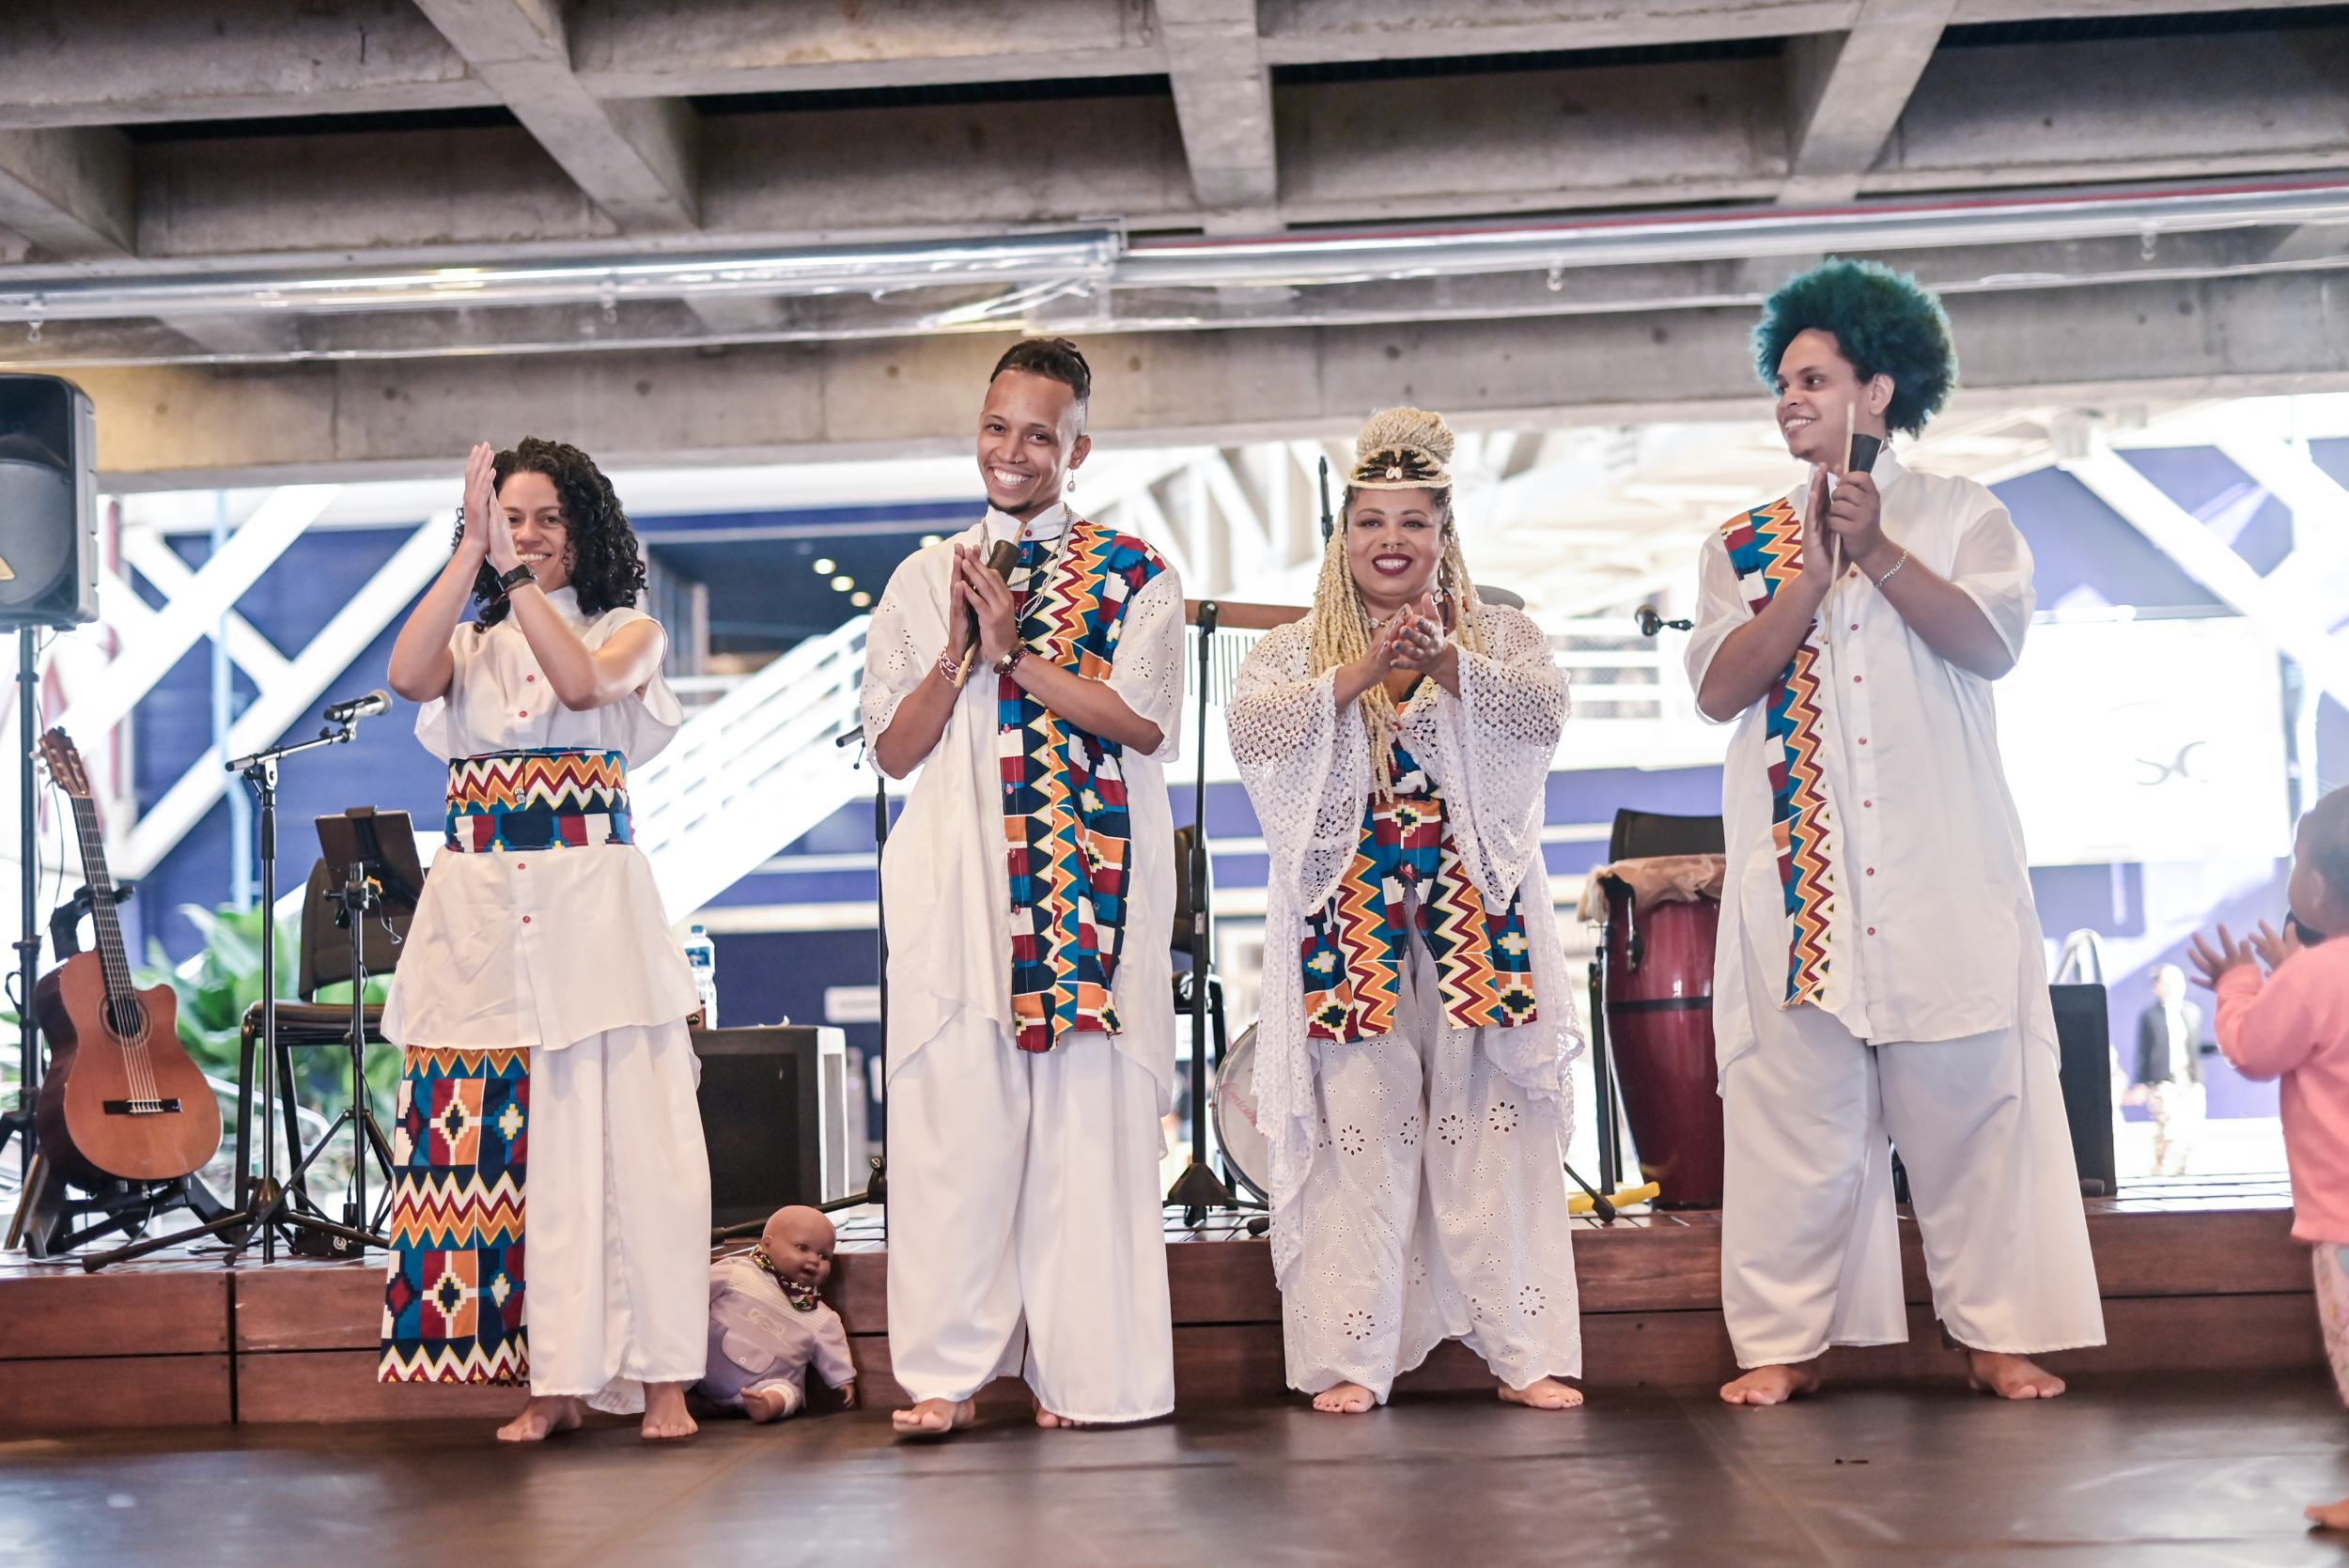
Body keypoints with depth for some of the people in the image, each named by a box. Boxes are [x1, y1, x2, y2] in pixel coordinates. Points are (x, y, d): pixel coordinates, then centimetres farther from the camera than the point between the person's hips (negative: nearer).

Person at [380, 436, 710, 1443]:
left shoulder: (627, 631, 11)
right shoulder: (469, 645, 16)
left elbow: (582, 683, -12)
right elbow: (407, 677, -8)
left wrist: (519, 575, -11)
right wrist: (472, 551, -8)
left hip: (594, 907, -2)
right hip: (481, 910, 2)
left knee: (625, 1133, -8)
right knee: (511, 1145, -1)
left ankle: (659, 1378, -3)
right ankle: (553, 1383, 5)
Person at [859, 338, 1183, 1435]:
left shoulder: (1134, 575, 8)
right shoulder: (923, 581, 16)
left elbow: (1146, 720, -6)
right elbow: (893, 748, 11)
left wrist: (1016, 650, -9)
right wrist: (960, 650, -4)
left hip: (1093, 877, -2)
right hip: (955, 878, 2)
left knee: (1089, 1109, -4)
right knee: (953, 1111, -4)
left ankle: (1084, 1366, 4)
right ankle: (948, 1368, 2)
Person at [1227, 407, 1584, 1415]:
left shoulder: (1498, 634, 12)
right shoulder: (1297, 648, 12)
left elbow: (1542, 710, -8)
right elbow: (1255, 732, -7)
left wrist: (1445, 661, -23)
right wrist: (1364, 668, -17)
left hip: (1476, 909, 0)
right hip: (1346, 915, 0)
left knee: (1493, 1126, -1)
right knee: (1358, 1131, -3)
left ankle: (1523, 1349, 4)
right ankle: (1352, 1359, 1)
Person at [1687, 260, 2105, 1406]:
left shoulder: (1961, 517, 10)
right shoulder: (1742, 545, 13)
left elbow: (1990, 644, -7)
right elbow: (1718, 687, -1)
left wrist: (1877, 550, -16)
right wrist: (1814, 573, -10)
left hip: (1945, 871, -1)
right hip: (1797, 872, 1)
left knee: (1970, 1102, 0)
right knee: (1794, 1110, -1)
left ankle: (1997, 1334, 9)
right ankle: (1784, 1341, 4)